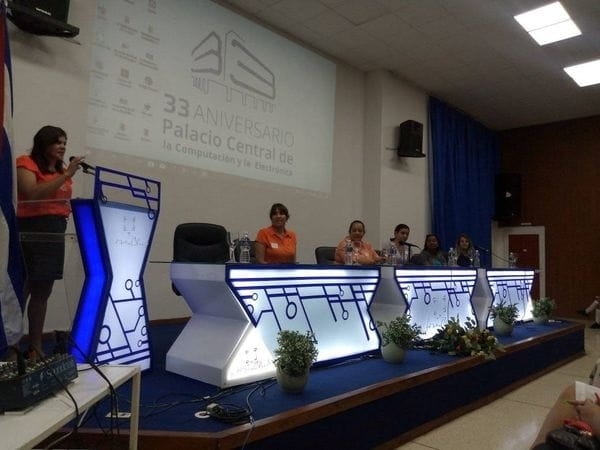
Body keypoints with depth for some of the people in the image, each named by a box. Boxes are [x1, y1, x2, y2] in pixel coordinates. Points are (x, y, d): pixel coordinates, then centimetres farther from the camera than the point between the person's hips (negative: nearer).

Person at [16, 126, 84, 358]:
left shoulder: (61, 171, 19)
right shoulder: (26, 164, -1)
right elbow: (34, 194, -17)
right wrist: (66, 175, -16)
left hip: (56, 231, 7)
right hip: (31, 229, -7)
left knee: (43, 292, 9)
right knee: (22, 289, -10)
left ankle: (35, 348, 17)